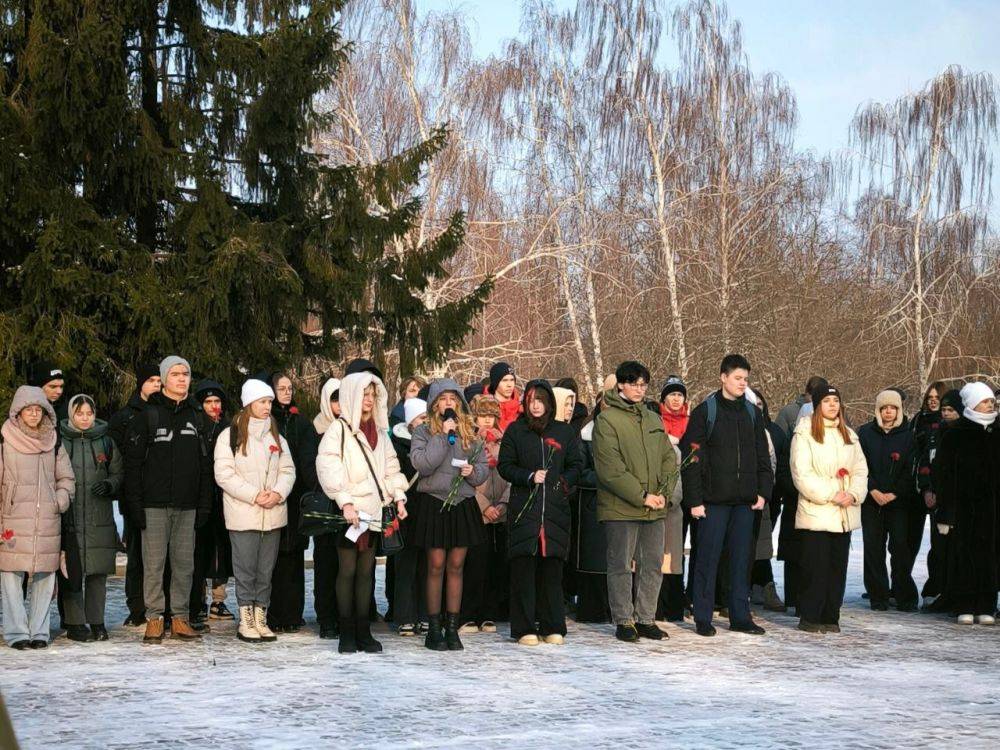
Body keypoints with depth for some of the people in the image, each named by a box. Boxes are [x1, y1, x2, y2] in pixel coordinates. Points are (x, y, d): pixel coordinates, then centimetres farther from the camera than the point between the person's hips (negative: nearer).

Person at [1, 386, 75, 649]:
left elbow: (66, 478, 19)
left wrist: (60, 501, 1)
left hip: (47, 522, 3)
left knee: (44, 577, 3)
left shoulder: (53, 442, 13)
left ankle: (39, 631, 10)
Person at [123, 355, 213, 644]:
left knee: (185, 563, 5)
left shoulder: (196, 416, 11)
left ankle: (180, 618, 12)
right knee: (154, 563, -2)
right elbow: (132, 462, -3)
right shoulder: (148, 415, 0)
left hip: (187, 505, 3)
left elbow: (205, 465, 12)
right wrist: (135, 503, -10)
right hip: (155, 504, -3)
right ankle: (154, 619, 5)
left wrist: (204, 504, 5)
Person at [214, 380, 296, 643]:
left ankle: (260, 618, 14)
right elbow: (224, 474, -9)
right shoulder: (230, 436, -2)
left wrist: (278, 493, -9)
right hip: (243, 515, -5)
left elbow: (288, 470, 11)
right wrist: (255, 496, -15)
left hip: (273, 514, 5)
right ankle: (245, 621, 4)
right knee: (245, 569, -3)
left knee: (266, 570, 7)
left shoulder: (276, 437, 15)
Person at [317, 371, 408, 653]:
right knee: (347, 570, -2)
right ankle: (347, 634, 2)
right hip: (350, 511, -5)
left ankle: (363, 631, 9)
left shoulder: (379, 431, 16)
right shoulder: (338, 430, -4)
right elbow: (328, 468, -12)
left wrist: (399, 497, 8)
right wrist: (345, 501, -18)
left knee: (366, 571, 6)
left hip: (374, 510, 5)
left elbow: (390, 466, 20)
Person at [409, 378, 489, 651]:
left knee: (456, 567, 6)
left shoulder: (470, 433, 11)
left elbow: (485, 467, 12)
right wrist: (443, 435, -15)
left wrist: (473, 472, -10)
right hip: (434, 503, -3)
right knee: (436, 567, -1)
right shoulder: (423, 432, 1)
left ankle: (452, 629, 12)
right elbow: (421, 464, -14)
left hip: (463, 503, 3)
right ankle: (434, 630, 6)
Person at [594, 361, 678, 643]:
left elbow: (669, 460, 13)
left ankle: (645, 619, 18)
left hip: (655, 508, 6)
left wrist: (664, 493, -4)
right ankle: (623, 621, 9)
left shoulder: (653, 419, 15)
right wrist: (642, 496, -15)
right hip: (621, 507, -6)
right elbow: (610, 469, -14)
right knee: (621, 565, 1)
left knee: (652, 565, 9)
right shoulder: (606, 420, -6)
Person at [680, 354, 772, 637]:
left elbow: (762, 457, 15)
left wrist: (763, 492, 4)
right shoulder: (705, 411, -3)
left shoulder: (752, 413, 11)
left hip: (744, 500, 4)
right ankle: (703, 618, 7)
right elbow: (692, 459, -6)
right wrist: (694, 499, -11)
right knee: (708, 559, 0)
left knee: (742, 560, 8)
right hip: (714, 499, -4)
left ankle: (740, 616, 15)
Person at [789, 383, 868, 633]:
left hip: (844, 514, 6)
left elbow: (860, 470, 12)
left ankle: (830, 617, 13)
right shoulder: (804, 434, -4)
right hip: (815, 512, -6)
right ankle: (809, 617, 1)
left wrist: (853, 494, -7)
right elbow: (802, 474, -11)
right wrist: (831, 495, -14)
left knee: (838, 566, 6)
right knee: (815, 567, -6)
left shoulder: (849, 435, 16)